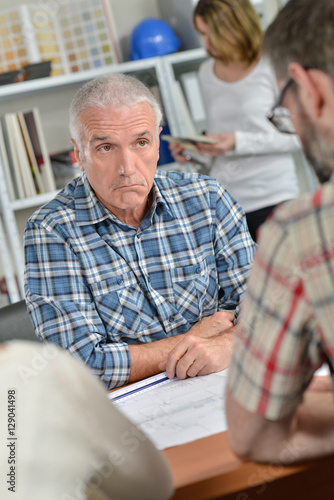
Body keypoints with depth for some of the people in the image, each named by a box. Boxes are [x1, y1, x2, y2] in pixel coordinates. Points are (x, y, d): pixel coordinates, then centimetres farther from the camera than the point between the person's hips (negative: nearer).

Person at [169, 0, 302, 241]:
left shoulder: (271, 66, -2)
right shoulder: (207, 72, 14)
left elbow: (297, 137, -5)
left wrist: (239, 142, -14)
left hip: (271, 197, -4)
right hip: (223, 199, 4)